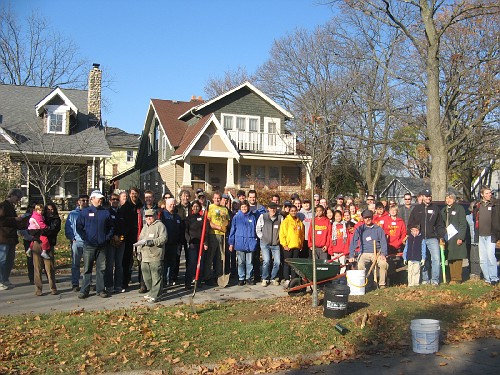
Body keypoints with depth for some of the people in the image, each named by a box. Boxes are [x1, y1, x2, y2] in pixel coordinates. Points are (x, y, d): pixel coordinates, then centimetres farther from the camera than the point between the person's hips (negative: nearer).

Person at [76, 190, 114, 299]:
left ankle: (100, 289, 13)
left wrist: (107, 238, 1)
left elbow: (111, 227, 13)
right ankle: (84, 290, 7)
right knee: (87, 268, 1)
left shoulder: (106, 212, 9)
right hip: (89, 245, -2)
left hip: (102, 245, 2)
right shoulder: (85, 212, 3)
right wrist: (85, 238, -6)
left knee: (101, 268, 6)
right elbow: (79, 226, 3)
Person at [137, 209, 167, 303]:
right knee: (146, 275, 12)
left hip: (156, 256, -8)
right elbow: (140, 238, 27)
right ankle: (151, 292, 27)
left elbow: (163, 238, -13)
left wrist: (152, 242, -23)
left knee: (156, 276, -6)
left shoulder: (160, 225, -4)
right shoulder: (145, 226, 21)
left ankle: (155, 295, -3)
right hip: (145, 255, 8)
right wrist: (139, 250, 18)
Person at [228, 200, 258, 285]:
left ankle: (249, 278, 18)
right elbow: (232, 230, 4)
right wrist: (231, 243, 0)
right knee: (241, 262, 6)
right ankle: (241, 278, 14)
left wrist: (255, 241, 7)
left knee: (249, 262, 7)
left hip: (250, 243, 1)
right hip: (239, 243, -1)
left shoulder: (252, 217, 5)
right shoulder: (236, 217, 2)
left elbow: (256, 229, 12)